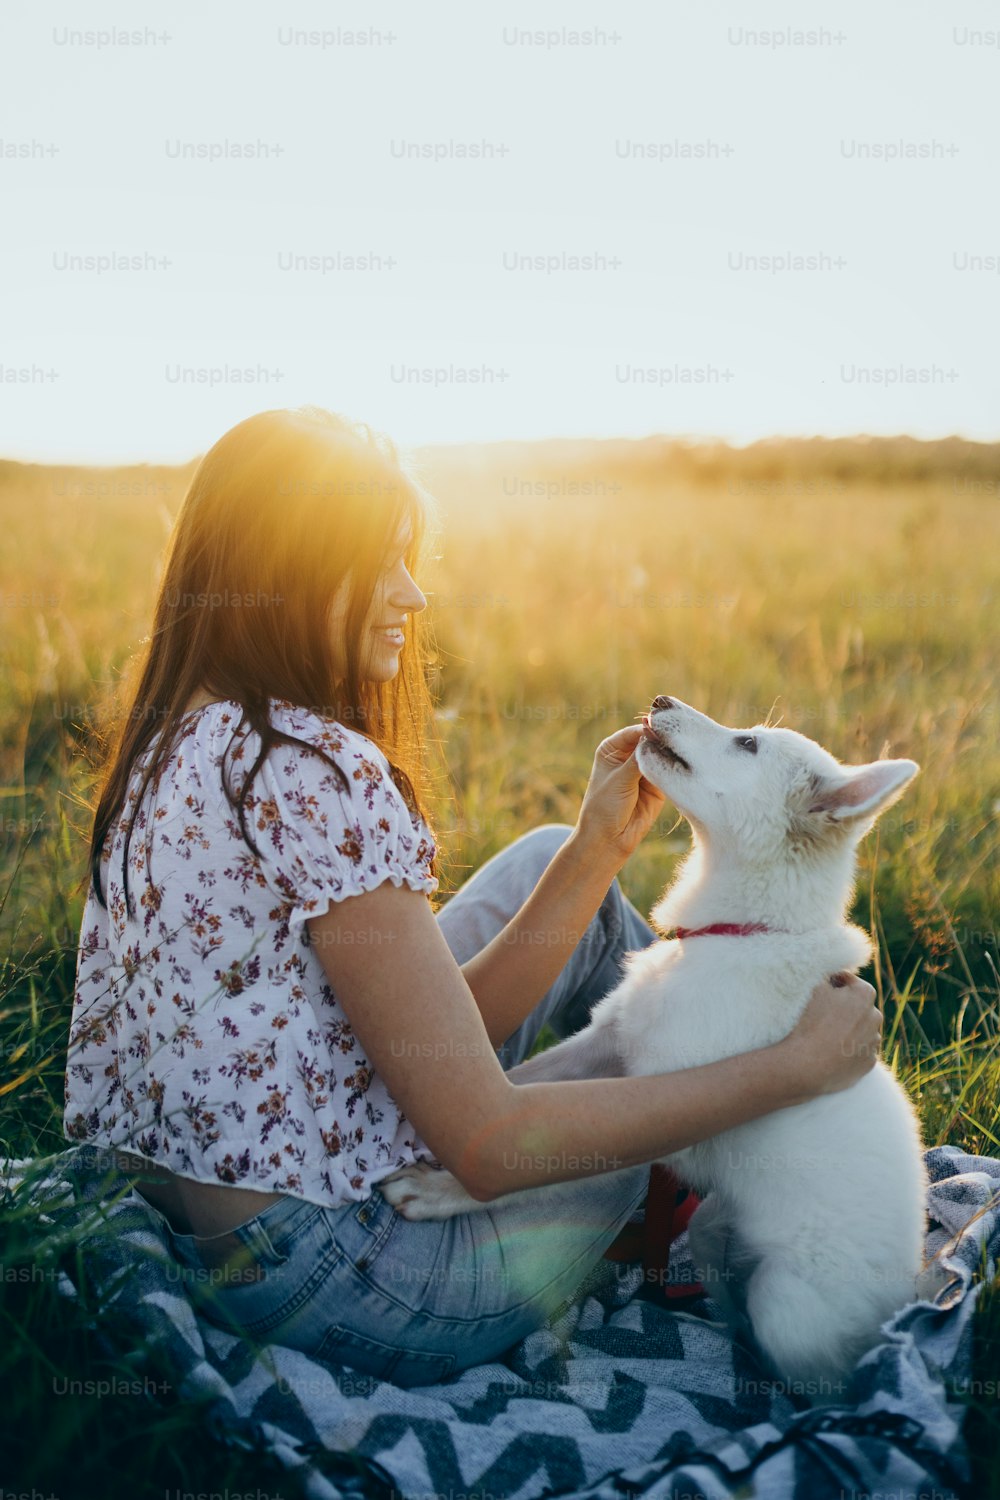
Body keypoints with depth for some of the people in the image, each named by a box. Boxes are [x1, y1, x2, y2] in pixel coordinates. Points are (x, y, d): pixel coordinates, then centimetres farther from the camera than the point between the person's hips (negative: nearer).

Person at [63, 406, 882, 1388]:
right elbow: (492, 1145, -24)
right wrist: (799, 1066, -15)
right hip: (326, 1282, -8)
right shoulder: (315, 770, -25)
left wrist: (599, 846, -1)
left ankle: (706, 1045, 32)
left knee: (545, 858, 12)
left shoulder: (185, 741, 4)